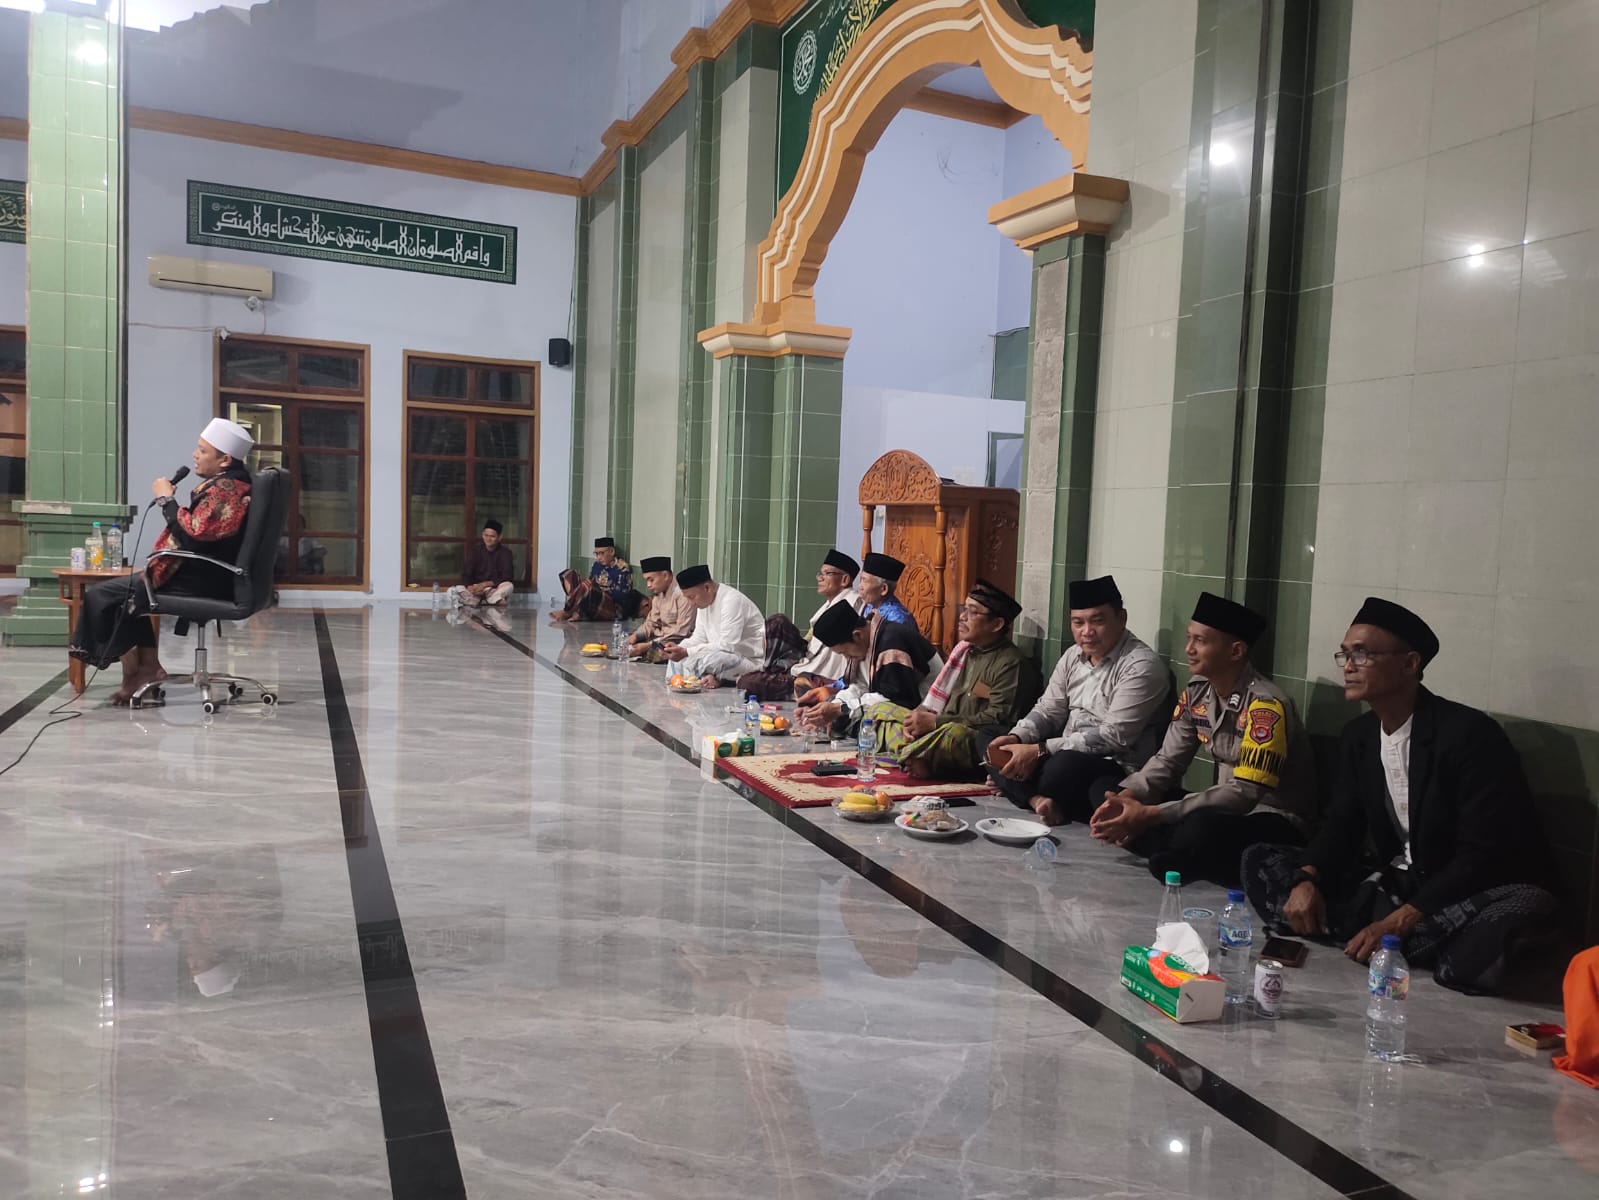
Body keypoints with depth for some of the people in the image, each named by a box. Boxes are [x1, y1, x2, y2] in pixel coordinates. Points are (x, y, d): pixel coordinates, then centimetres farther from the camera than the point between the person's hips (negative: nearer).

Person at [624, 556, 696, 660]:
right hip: (662, 638, 9)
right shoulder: (658, 595, 13)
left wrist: (650, 645, -21)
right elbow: (651, 623, 18)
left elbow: (682, 632, -20)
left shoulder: (682, 593, -16)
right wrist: (636, 635, -3)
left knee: (651, 652, -31)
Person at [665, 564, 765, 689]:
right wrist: (678, 648, -11)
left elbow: (727, 645, -27)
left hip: (751, 660, -9)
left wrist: (686, 652, -27)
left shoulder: (732, 600, -21)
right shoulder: (703, 601, 7)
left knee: (705, 661, -34)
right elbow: (699, 638, 10)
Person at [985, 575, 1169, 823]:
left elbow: (1115, 736, -22)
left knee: (1064, 766, -37)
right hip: (1068, 755, 8)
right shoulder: (1073, 656, 9)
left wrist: (1040, 751, -24)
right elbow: (1048, 710, 14)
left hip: (1118, 768, -8)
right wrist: (1016, 737, -9)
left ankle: (1049, 803, -7)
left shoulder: (1142, 666, -17)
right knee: (999, 753, -3)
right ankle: (1040, 800, -22)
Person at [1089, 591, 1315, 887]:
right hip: (1225, 808, 7)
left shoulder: (1266, 705, -24)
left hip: (1276, 821, -7)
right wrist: (1125, 797, -18)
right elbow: (1167, 761, 3)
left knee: (1200, 830, -39)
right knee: (1122, 808, -9)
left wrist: (1151, 815, -33)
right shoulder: (1196, 692, -1)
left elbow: (1245, 794, -29)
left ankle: (1177, 865, -8)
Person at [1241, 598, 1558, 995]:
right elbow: (1342, 825, 6)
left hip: (1466, 896, -6)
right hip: (1393, 885, 7)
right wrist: (1308, 880, -15)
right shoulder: (1358, 735, 3)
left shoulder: (1469, 734, -18)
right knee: (1261, 861, -5)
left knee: (1527, 907, -38)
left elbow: (1484, 854, -22)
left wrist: (1399, 921, -28)